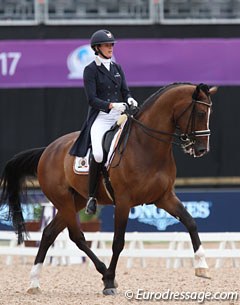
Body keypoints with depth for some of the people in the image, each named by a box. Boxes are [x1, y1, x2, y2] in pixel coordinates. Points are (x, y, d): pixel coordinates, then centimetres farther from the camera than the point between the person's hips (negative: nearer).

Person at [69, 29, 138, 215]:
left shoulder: (117, 68, 16)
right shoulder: (91, 70, -1)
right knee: (98, 154, -27)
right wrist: (111, 105, -24)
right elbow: (92, 99, -9)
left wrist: (130, 100, -10)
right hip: (100, 117, -6)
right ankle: (92, 197, -14)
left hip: (120, 116, 6)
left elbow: (125, 91, 13)